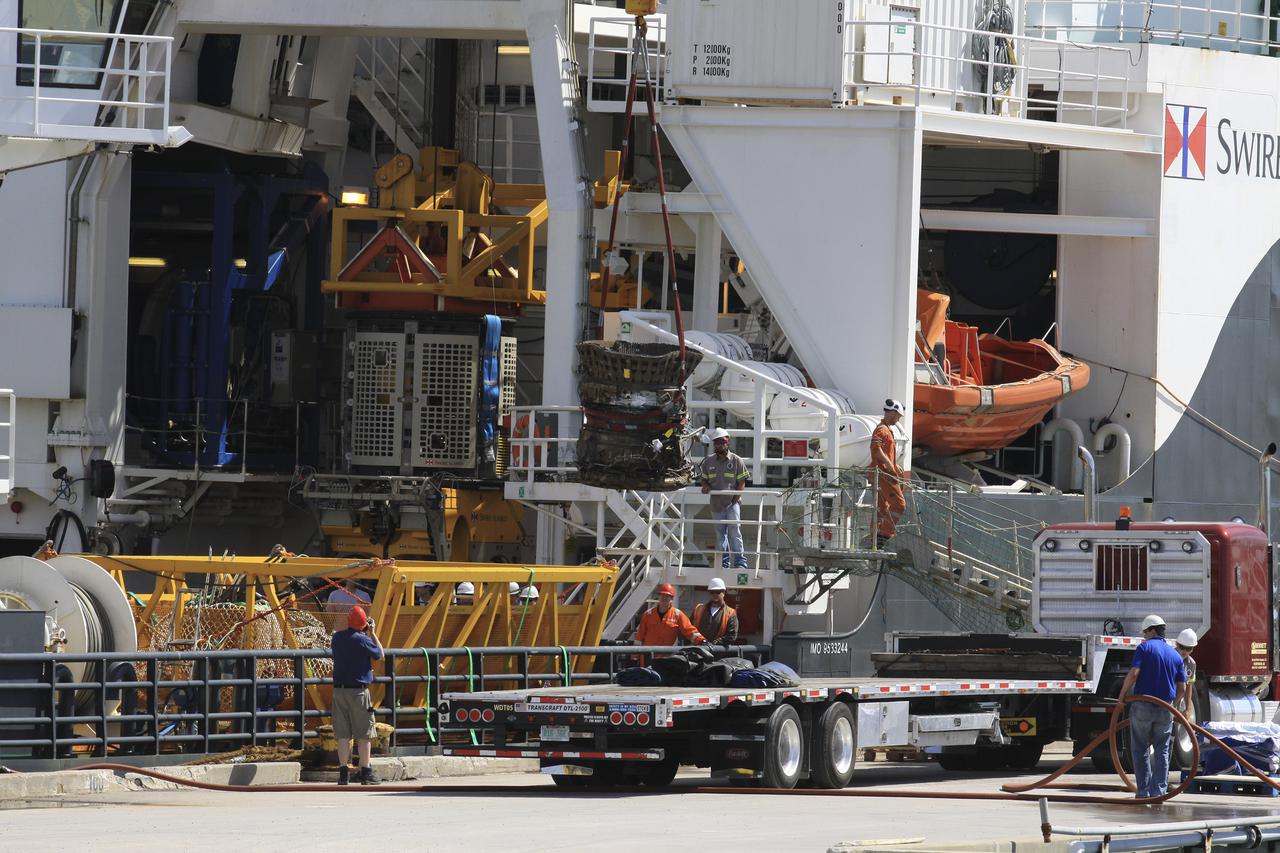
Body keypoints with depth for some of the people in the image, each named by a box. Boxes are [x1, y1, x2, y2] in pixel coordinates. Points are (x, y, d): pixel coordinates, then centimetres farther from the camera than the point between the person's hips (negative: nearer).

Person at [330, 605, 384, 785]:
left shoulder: (337, 637, 3)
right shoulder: (362, 640, -12)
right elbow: (379, 655, 2)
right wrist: (372, 633, 8)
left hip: (339, 689, 4)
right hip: (358, 691, -4)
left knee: (343, 734, 6)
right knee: (364, 734, 3)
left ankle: (343, 772, 4)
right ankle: (366, 772, 4)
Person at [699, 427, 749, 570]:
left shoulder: (736, 460, -1)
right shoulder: (708, 462, 9)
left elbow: (742, 482, 0)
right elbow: (703, 478, 17)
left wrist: (736, 497, -10)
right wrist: (705, 486, -6)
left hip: (732, 503, -4)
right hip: (716, 504, 4)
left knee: (734, 530, -13)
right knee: (720, 534, 8)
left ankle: (740, 562, -11)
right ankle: (723, 562, 14)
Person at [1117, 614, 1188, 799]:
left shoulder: (1145, 648, -4)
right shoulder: (1175, 655, 11)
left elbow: (1133, 673, -16)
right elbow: (1182, 688, 9)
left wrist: (1123, 694, -3)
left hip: (1142, 706, -4)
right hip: (1165, 710, 4)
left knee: (1140, 750, 6)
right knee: (1162, 751, 10)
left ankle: (1144, 790, 2)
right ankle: (1160, 789, 1)